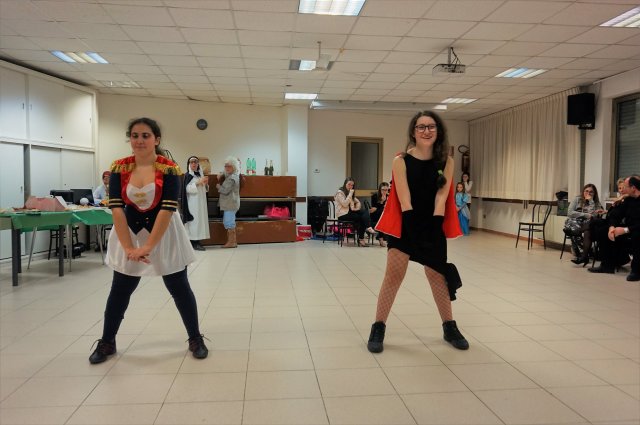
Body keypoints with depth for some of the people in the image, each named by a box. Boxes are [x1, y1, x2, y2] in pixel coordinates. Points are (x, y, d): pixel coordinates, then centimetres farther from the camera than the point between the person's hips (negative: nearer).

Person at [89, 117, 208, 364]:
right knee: (120, 289, 10)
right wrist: (128, 246, -18)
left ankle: (195, 339, 20)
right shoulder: (119, 168, -6)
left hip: (164, 233, -2)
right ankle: (107, 342, 29)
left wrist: (149, 246, -23)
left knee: (179, 288, 4)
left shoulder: (169, 169, -14)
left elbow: (168, 208, -19)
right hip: (129, 232, 3)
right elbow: (116, 208, -11)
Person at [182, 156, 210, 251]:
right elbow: (187, 188, -15)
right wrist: (199, 182, -21)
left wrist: (206, 184, -1)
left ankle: (197, 241, 8)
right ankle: (194, 242, -8)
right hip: (193, 202, -7)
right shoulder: (188, 175, -4)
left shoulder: (200, 174, 15)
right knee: (194, 221, -9)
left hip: (201, 201, 7)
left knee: (200, 220, 4)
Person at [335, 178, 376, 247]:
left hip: (350, 212, 7)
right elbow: (345, 204, -18)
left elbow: (358, 202, 19)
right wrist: (350, 194, -16)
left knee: (365, 211, -21)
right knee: (360, 217, -24)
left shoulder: (351, 193, 21)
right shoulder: (340, 192, -5)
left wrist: (357, 208, -2)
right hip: (342, 215, -7)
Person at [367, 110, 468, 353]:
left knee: (437, 276, 11)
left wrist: (434, 227, -18)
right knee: (393, 274, -6)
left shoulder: (446, 162, 0)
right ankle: (378, 329, 6)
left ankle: (450, 328, 28)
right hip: (405, 225, -2)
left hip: (433, 226, 2)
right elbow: (405, 201, -13)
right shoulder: (401, 161, -7)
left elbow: (441, 197, -8)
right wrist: (414, 229, -20)